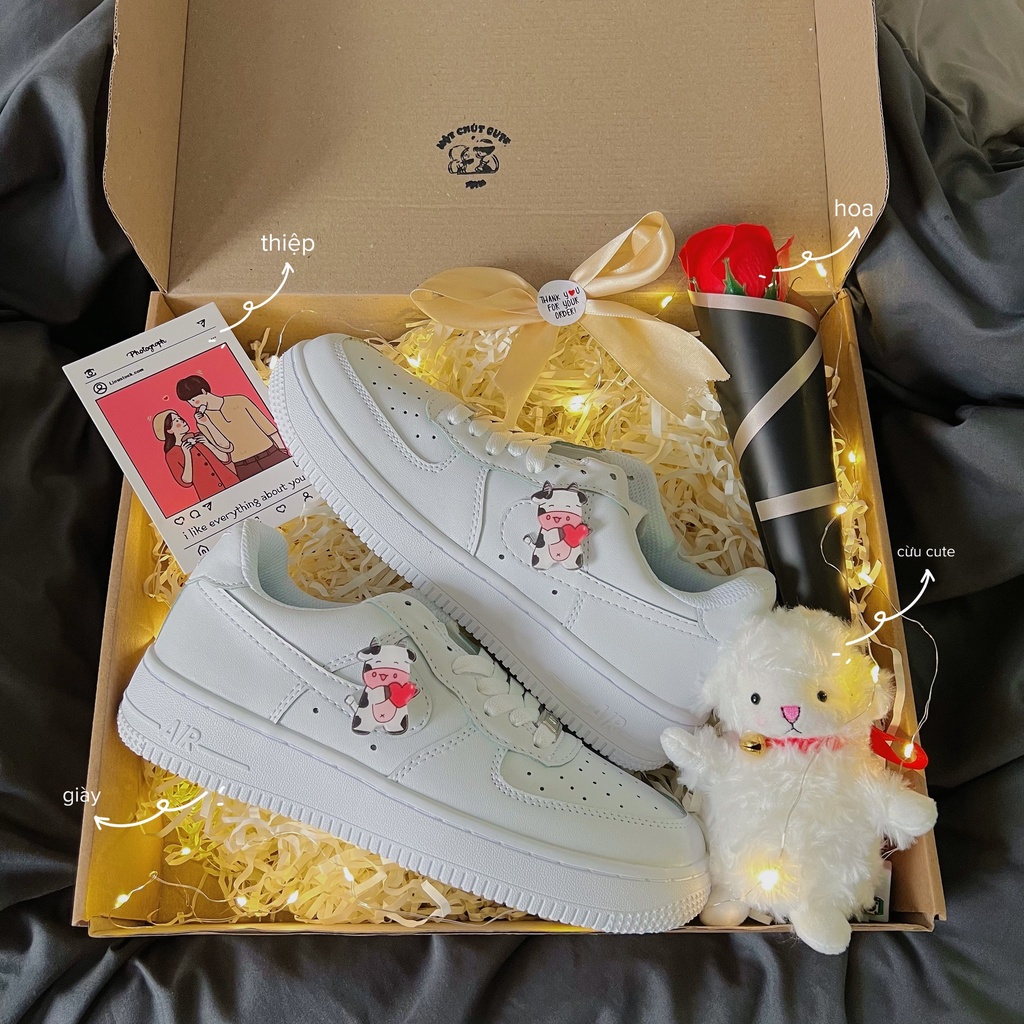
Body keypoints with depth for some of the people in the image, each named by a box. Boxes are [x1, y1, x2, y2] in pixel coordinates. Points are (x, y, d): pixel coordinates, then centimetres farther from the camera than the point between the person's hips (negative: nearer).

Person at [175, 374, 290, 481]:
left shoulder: (240, 401, 1)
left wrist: (284, 451, 2)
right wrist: (207, 424, -11)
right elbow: (227, 448, -6)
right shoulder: (203, 420, 4)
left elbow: (268, 427, 4)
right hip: (244, 469, 0)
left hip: (273, 455, 0)